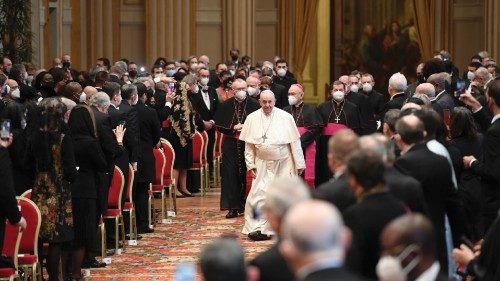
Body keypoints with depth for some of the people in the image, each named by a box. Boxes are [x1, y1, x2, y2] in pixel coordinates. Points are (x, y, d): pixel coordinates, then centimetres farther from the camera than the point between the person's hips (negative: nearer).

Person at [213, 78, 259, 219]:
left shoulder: (254, 105, 1)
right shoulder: (226, 106, 5)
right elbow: (218, 125, 6)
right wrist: (233, 128, -7)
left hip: (248, 144, -1)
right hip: (231, 145, 1)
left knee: (247, 175, 0)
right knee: (230, 175, -4)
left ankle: (246, 205, 11)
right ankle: (233, 207, -1)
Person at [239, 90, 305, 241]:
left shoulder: (285, 117, -6)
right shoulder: (252, 118, 0)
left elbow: (295, 142, -3)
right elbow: (249, 144, 6)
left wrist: (299, 164, -3)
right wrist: (250, 164, 1)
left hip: (283, 164, -1)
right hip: (263, 164, 1)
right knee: (259, 195, -7)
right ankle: (258, 227, -3)